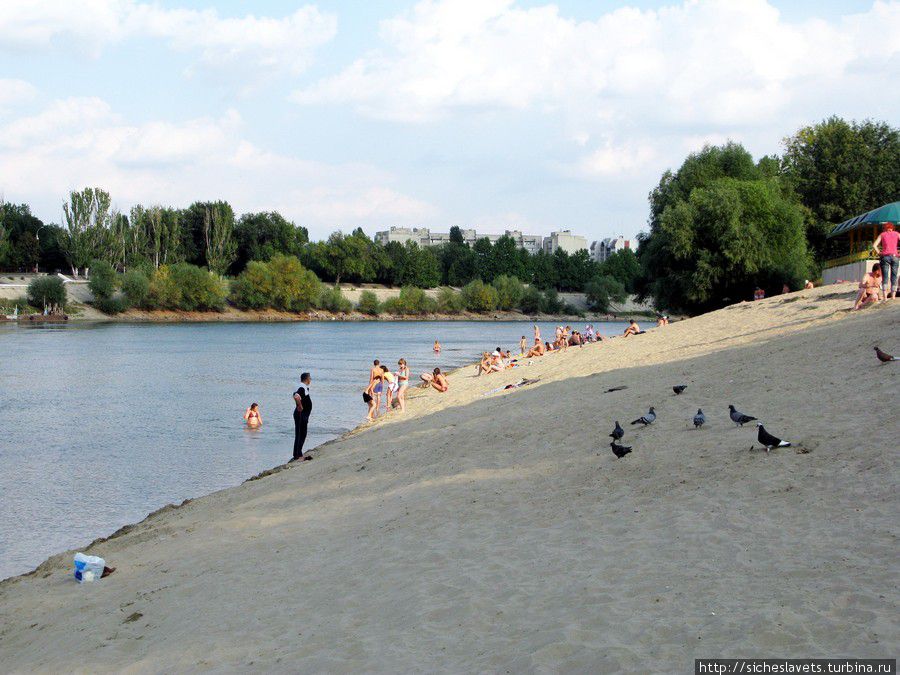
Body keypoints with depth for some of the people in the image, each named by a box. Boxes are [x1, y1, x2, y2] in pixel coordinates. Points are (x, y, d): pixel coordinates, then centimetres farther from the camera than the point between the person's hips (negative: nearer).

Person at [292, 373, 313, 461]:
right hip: (301, 414, -10)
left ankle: (299, 454, 22)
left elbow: (296, 395, 32)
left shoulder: (304, 388, 13)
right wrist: (300, 407, -26)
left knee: (303, 434, 15)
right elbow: (296, 397, -39)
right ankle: (297, 455, -4)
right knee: (300, 435, -7)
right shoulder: (302, 388, -20)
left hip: (304, 415, 10)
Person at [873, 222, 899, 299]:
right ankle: (893, 297, -4)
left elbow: (874, 245, 1)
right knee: (894, 277, 3)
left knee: (885, 277, -4)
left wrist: (879, 253, 7)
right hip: (895, 257, 1)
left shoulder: (882, 234, 11)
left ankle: (885, 297, -14)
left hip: (885, 256, -1)